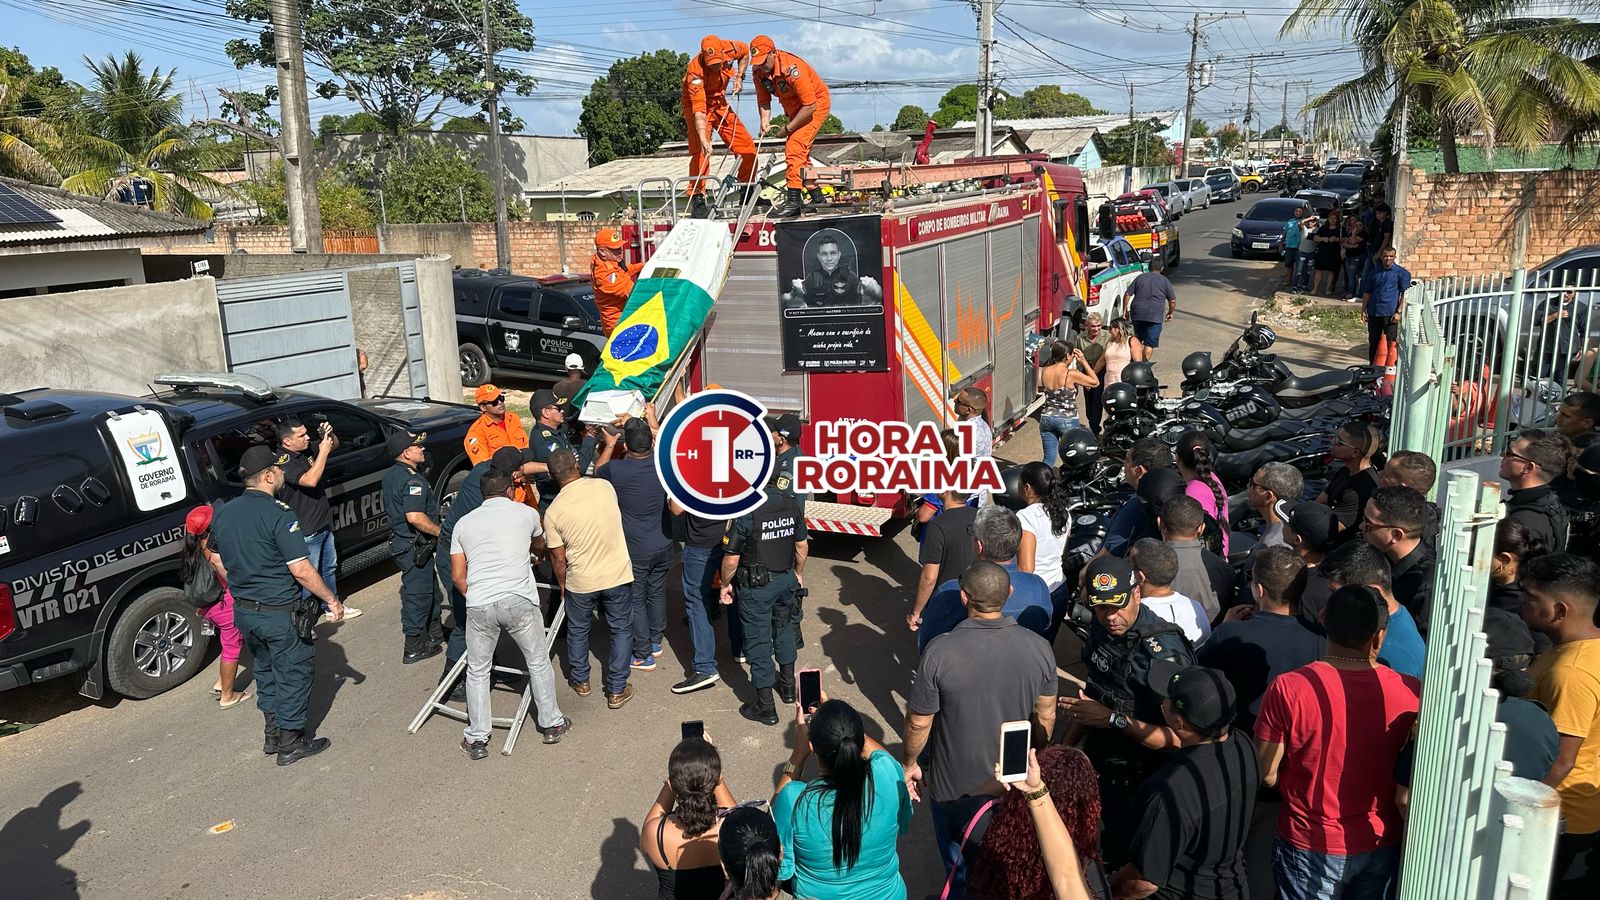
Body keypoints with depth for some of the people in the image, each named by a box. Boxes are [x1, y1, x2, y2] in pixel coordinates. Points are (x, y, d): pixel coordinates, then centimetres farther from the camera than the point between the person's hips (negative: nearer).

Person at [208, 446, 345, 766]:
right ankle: (290, 743, 16)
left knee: (265, 670, 23)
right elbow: (301, 570, -23)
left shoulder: (224, 513, 2)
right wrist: (332, 600, -12)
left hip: (244, 611, 8)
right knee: (294, 673, 8)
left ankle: (274, 734, 35)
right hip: (280, 613, -7)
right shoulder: (278, 514, -22)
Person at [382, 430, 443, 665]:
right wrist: (441, 532, -21)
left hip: (400, 540, 10)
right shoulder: (412, 480, -23)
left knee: (430, 589, 23)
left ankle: (434, 632, 37)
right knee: (418, 593, 0)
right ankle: (414, 648, 9)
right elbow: (415, 517, -33)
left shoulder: (391, 474, 9)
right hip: (414, 546, -10)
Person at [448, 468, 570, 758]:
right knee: (538, 662, 18)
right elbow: (540, 548, 32)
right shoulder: (526, 513, 11)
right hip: (519, 601, -1)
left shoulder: (464, 523, 15)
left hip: (478, 604, 2)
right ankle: (551, 724, 28)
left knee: (477, 671, 17)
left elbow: (457, 576, 12)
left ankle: (476, 739, 22)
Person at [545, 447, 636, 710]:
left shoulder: (553, 512, -13)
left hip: (580, 581, 0)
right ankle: (617, 690, 19)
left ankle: (580, 680, 40)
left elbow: (558, 558, -5)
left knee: (577, 630, 23)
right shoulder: (604, 486, -10)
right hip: (618, 575, 1)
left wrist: (562, 585, 11)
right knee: (621, 630, 15)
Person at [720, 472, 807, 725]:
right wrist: (799, 572, 22)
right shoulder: (791, 505, -6)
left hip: (757, 586, -6)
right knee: (784, 628, 26)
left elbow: (731, 557, -18)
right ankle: (788, 684, 42)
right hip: (786, 579, 6)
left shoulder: (745, 511, -23)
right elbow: (802, 545, 6)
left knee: (758, 641, 6)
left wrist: (726, 584, -1)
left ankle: (765, 706, 14)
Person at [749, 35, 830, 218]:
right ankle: (817, 197, 31)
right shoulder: (759, 71, -12)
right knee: (800, 153, 16)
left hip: (816, 104, -9)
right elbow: (763, 100, -1)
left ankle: (793, 200, -23)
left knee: (794, 147, -22)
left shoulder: (791, 68, -33)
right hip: (795, 109, 9)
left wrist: (788, 128, -25)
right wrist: (765, 120, -20)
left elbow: (810, 106, -32)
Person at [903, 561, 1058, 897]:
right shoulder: (1039, 648, -16)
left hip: (955, 785, -3)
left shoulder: (941, 651, -27)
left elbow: (919, 722, -17)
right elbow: (1045, 717, -2)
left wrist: (910, 763, 2)